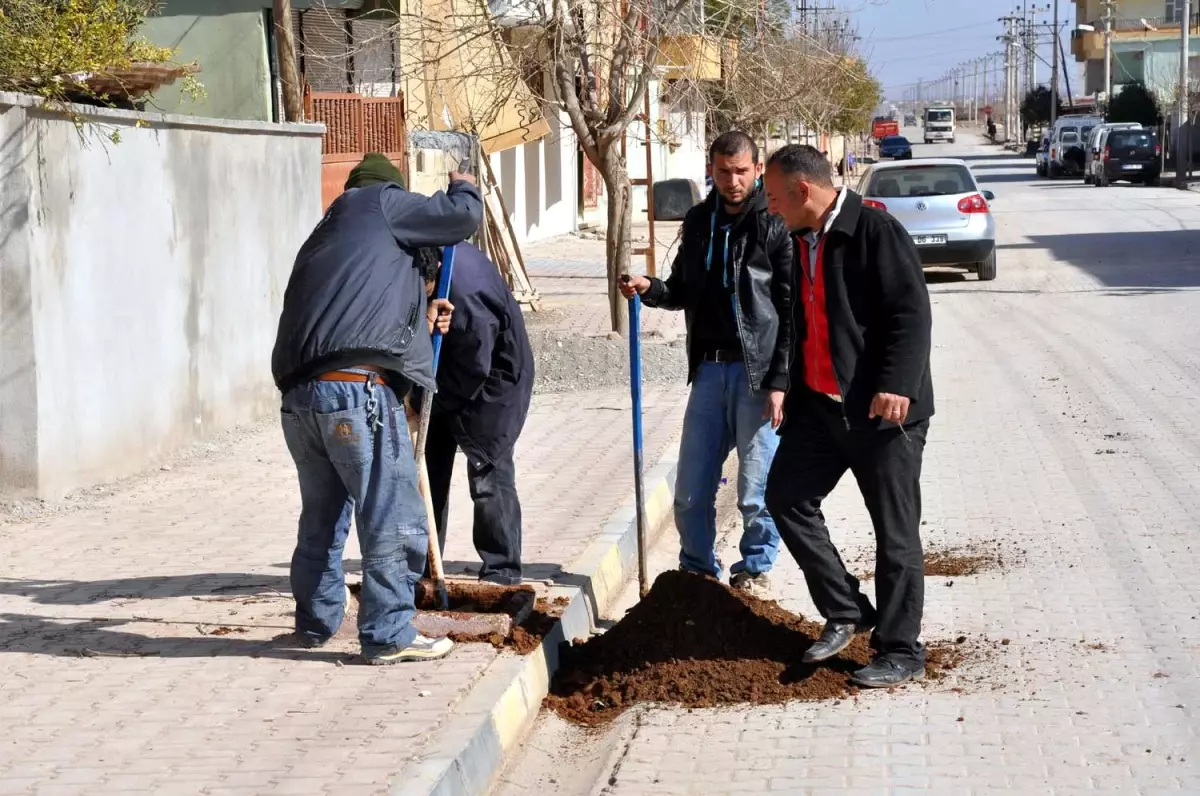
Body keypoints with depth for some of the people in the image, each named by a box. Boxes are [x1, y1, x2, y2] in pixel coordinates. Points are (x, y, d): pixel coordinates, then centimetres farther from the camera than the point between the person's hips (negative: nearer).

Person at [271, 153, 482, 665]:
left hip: (298, 393, 8)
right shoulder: (380, 203, 8)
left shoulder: (321, 240, 30)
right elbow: (463, 218, 7)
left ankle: (316, 621, 34)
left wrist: (419, 322, 34)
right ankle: (388, 635, 2)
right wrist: (464, 188, 27)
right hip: (358, 390, -8)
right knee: (393, 521, 0)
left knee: (321, 515, 23)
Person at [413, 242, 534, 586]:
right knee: (427, 468, 6)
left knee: (488, 471, -9)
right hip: (442, 369, 7)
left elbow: (472, 371, -28)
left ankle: (501, 573, -2)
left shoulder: (466, 293, -38)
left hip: (492, 374, -7)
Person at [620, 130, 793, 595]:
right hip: (708, 369, 5)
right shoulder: (699, 222, 12)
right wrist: (650, 290, 1)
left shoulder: (776, 225, -6)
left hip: (758, 373, -5)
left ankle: (755, 571, 18)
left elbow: (794, 310, -8)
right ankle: (698, 570, 23)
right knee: (691, 490, 6)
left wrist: (780, 381, -13)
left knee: (757, 490, 0)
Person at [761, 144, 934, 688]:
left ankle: (900, 651, 9)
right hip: (820, 401, 8)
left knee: (895, 530, 0)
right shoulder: (801, 241, 13)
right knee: (786, 496, 3)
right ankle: (845, 612, 14)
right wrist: (790, 389, 22)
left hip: (883, 409, -8)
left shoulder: (875, 231, -14)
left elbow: (912, 313, -20)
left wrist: (896, 385, -29)